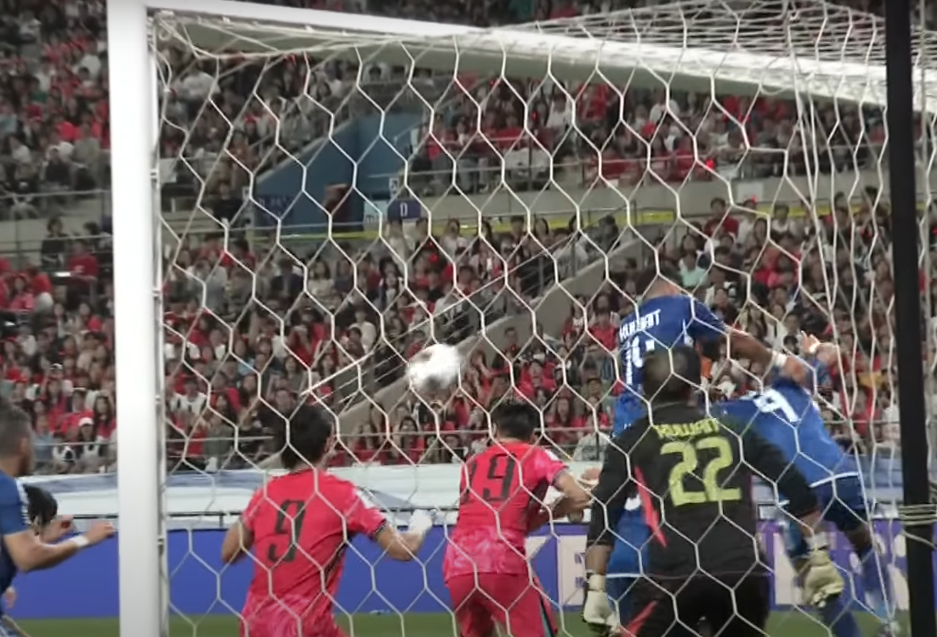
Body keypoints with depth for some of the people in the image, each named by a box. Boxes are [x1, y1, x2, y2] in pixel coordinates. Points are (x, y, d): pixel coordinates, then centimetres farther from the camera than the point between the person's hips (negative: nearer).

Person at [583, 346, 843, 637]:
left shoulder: (632, 441, 13)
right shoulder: (732, 427, 18)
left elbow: (603, 517, 5)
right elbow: (798, 490, 15)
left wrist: (595, 587, 4)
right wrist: (820, 558, 19)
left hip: (674, 576, -3)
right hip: (744, 573, 3)